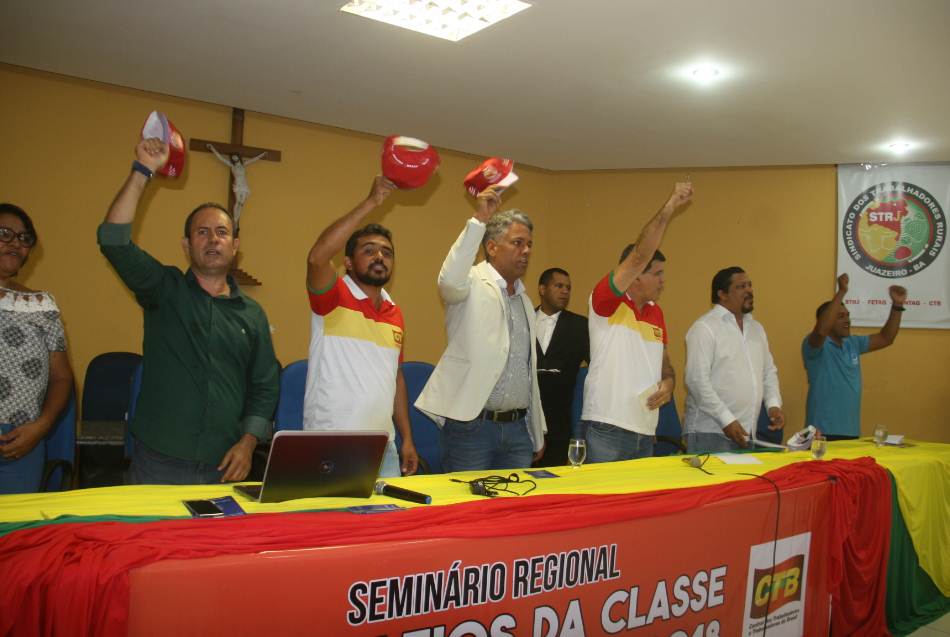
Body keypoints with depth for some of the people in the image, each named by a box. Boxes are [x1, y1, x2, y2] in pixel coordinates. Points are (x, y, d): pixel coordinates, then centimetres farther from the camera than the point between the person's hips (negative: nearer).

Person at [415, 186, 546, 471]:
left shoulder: (525, 300, 16)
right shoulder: (473, 283, -4)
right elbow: (449, 280, -31)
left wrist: (538, 433, 19)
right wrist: (480, 220, -32)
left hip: (518, 427, 7)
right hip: (471, 425, -6)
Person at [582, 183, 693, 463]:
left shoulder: (656, 313, 13)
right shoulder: (606, 302, -8)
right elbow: (639, 256, -21)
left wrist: (668, 382, -2)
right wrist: (670, 206, -20)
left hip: (646, 431, 7)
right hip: (607, 429, -7)